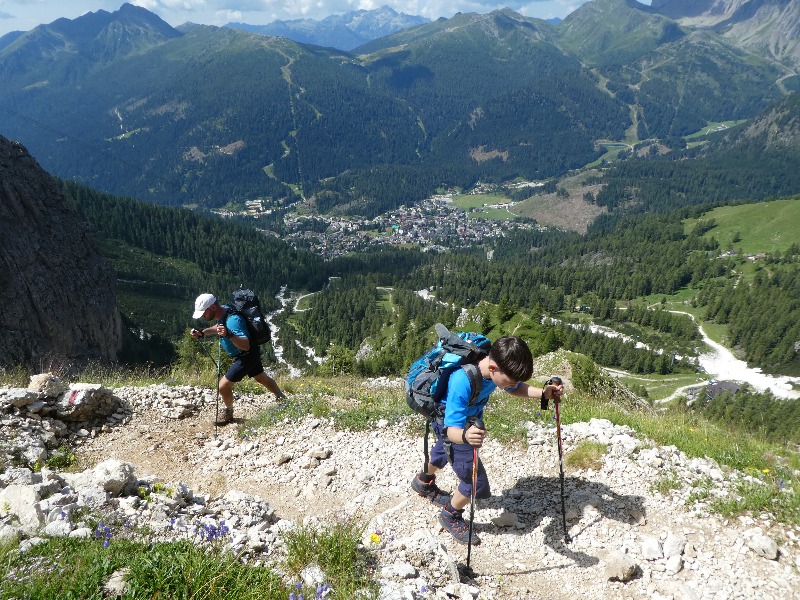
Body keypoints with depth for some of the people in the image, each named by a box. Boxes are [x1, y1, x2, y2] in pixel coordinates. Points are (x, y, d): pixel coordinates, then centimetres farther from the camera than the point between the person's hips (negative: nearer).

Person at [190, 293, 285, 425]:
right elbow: (218, 328, 17)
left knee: (223, 386, -5)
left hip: (247, 356, -10)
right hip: (251, 354, 10)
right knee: (262, 378, 27)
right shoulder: (223, 311, -6)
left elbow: (245, 345, -42)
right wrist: (202, 332, 1)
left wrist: (228, 335, -57)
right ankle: (282, 398, 46)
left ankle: (229, 413, 21)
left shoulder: (232, 320, -34)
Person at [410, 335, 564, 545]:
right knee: (476, 481, -6)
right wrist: (465, 436, -68)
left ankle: (424, 482, 66)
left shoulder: (497, 365, -27)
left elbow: (515, 388, -5)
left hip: (468, 419, 8)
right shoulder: (462, 382, -47)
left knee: (445, 451, 34)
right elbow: (451, 430, -45)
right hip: (450, 423, -7)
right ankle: (451, 516, 25)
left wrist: (543, 393, -21)